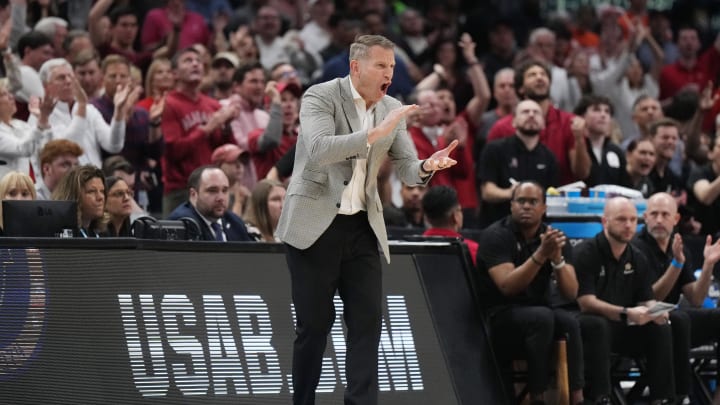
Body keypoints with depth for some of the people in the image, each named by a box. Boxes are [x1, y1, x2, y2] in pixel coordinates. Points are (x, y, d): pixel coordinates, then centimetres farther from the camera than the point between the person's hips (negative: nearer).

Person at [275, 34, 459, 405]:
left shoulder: (392, 110, 7)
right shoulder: (320, 97, -9)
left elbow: (406, 170, 4)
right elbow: (319, 149, -26)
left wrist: (427, 166, -19)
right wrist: (375, 134, -33)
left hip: (362, 226, 5)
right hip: (314, 223, -5)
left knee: (367, 321, -2)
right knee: (315, 323, 1)